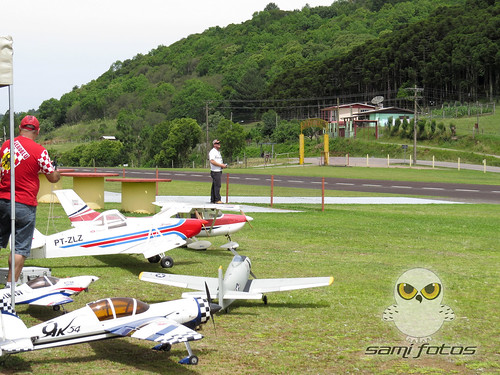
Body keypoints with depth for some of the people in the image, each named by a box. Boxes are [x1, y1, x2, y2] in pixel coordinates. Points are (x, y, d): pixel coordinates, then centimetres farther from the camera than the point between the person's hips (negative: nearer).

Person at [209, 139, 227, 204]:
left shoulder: (218, 152, 21)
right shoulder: (212, 152, -11)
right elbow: (212, 161, -22)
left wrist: (223, 165, 10)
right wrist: (221, 165, -19)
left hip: (219, 171, 10)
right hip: (215, 171, -10)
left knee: (214, 186, 11)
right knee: (217, 185, -12)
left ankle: (212, 200, 14)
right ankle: (217, 200, -13)